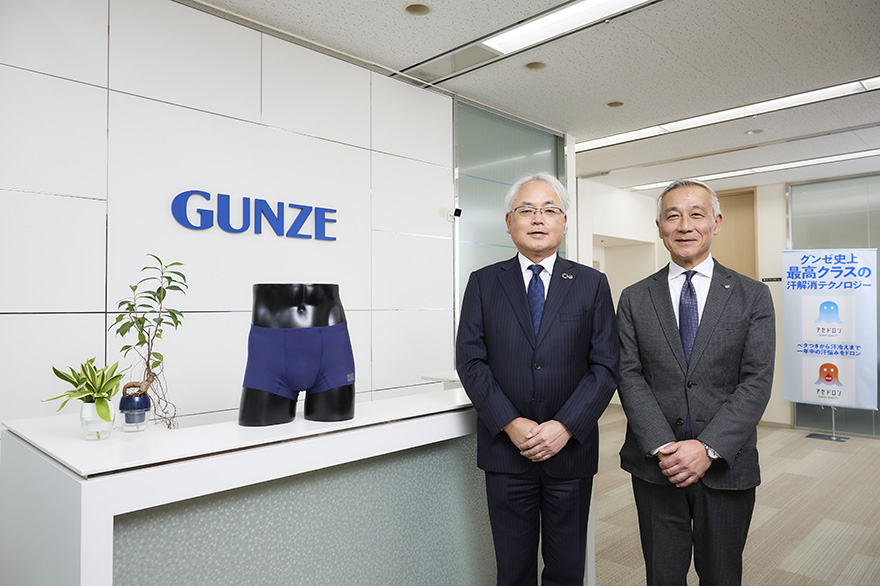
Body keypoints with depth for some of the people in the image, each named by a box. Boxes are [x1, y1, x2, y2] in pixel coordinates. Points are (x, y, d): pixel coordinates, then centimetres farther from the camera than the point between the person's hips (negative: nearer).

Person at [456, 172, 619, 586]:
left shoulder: (592, 284, 3)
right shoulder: (483, 283, 3)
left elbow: (605, 366, -3)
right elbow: (470, 361, -4)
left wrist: (565, 427, -14)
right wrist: (511, 424, -14)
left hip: (570, 449, 1)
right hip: (505, 449, 0)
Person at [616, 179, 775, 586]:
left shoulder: (753, 297, 1)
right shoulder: (634, 299, 3)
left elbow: (756, 382, -7)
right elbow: (629, 376, -4)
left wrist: (708, 448, -17)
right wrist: (662, 448, -15)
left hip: (726, 468, 0)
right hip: (655, 466, 1)